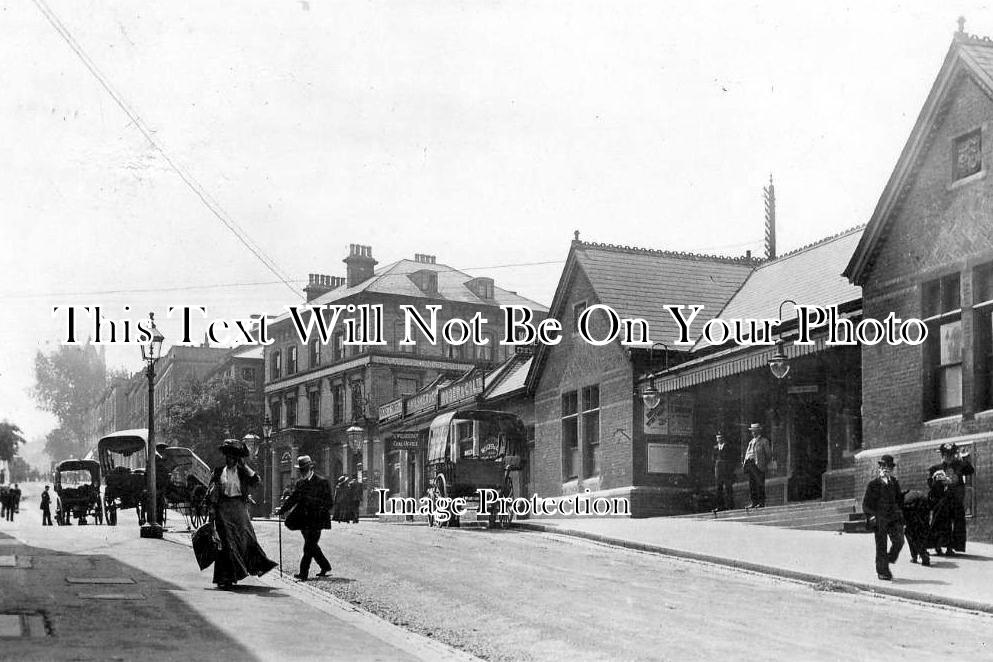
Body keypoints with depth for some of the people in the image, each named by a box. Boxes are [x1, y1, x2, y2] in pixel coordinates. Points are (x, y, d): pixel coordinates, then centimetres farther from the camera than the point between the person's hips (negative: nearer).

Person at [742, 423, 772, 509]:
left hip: (759, 465, -6)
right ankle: (754, 502, 8)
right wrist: (744, 462, 9)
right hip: (750, 463, 6)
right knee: (752, 485, 4)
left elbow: (769, 454, 2)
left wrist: (766, 464, -7)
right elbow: (747, 453, 24)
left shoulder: (764, 441, 4)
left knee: (760, 484, -7)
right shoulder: (751, 442, 23)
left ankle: (762, 502, -5)